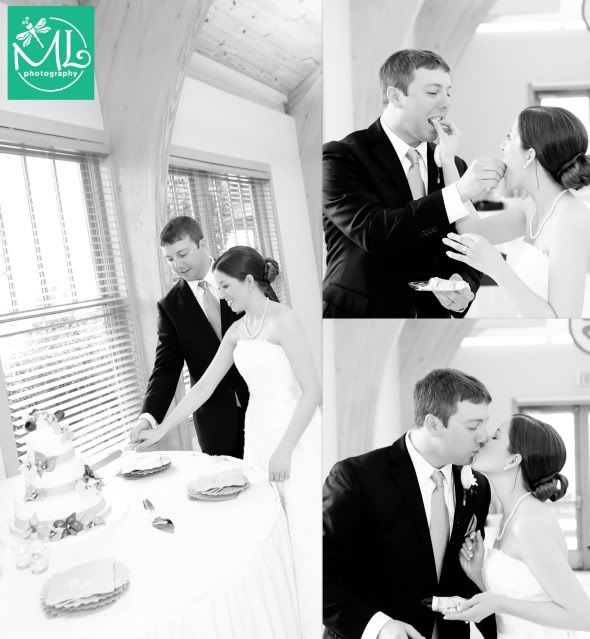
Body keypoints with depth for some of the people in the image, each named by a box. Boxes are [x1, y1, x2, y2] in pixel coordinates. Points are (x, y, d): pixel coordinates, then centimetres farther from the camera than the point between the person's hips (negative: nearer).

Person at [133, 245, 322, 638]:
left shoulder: (283, 319, -14)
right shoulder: (237, 331, 8)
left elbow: (312, 391, -18)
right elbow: (203, 388, 13)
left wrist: (285, 450, -20)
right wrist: (161, 430, 12)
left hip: (296, 433, -7)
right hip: (258, 433, 7)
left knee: (302, 533, 1)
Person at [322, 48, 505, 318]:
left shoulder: (454, 166, 5)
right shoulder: (341, 157, -11)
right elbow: (373, 233, -25)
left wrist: (462, 284, -13)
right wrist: (458, 192, -28)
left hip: (434, 313, 5)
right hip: (360, 312, -4)